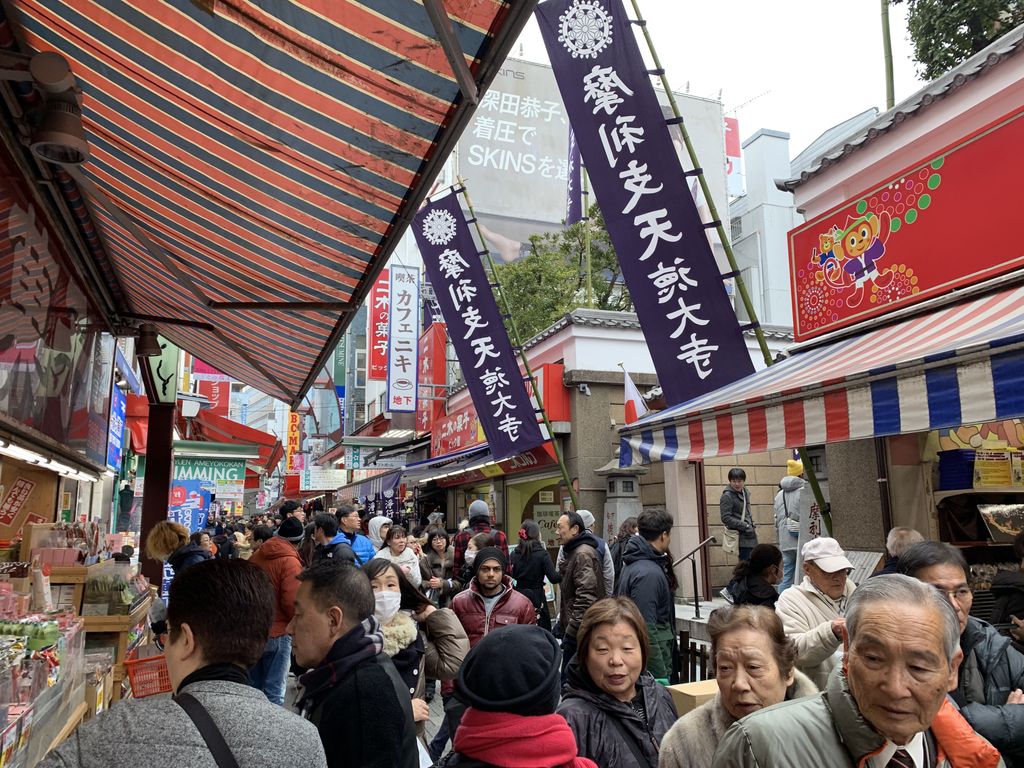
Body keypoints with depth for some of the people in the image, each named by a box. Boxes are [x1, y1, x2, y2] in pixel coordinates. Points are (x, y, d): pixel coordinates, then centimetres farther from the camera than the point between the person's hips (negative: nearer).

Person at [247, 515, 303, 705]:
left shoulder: (257, 555, 3)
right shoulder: (290, 562, -17)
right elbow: (292, 602, -20)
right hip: (277, 632, -7)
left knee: (253, 685, 18)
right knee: (274, 689, 1)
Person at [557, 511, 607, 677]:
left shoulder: (583, 554, -15)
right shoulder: (574, 551, 17)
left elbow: (586, 597, -22)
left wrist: (572, 628, -21)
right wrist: (563, 619, 22)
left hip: (577, 632, -10)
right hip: (575, 629, 10)